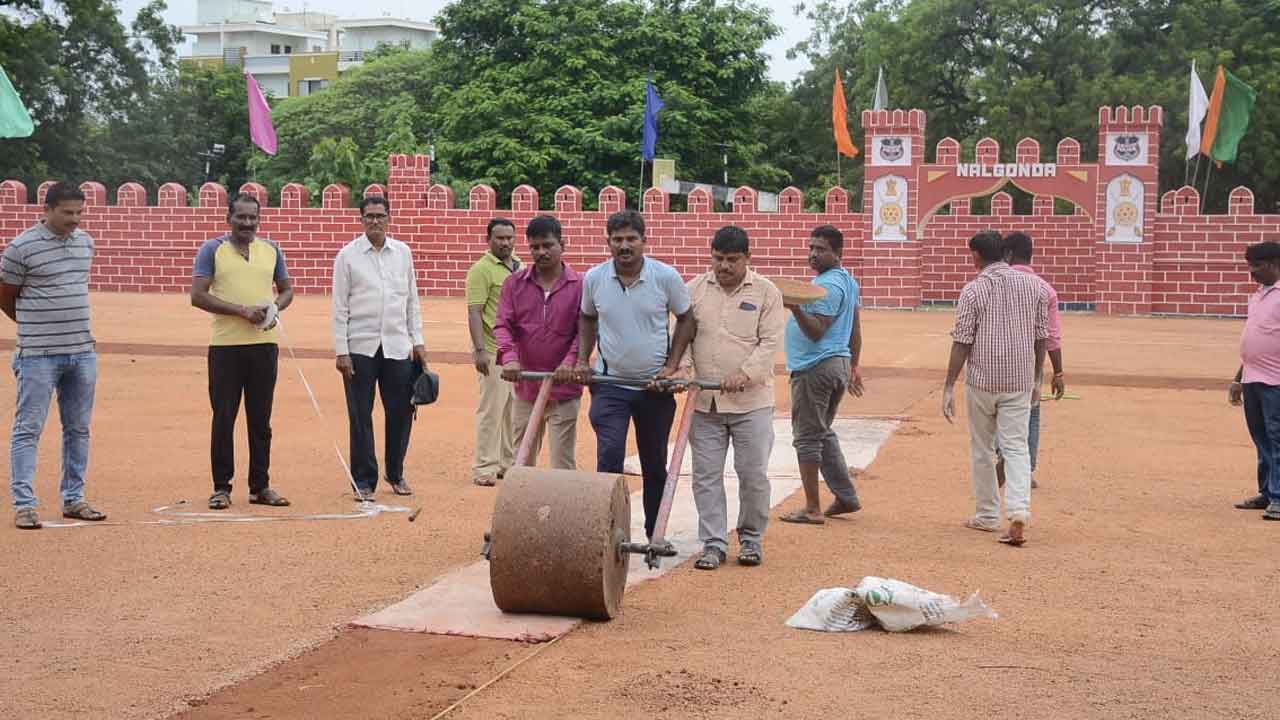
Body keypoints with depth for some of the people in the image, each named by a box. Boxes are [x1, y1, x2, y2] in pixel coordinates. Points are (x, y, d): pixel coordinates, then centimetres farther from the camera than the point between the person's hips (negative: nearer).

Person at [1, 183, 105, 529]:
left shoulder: (85, 242, 8)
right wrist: (36, 329, 8)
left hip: (82, 353, 6)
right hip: (38, 356, -6)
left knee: (78, 429, 11)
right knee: (28, 429, -3)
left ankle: (73, 499, 21)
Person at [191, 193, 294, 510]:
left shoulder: (271, 249, 12)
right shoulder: (212, 250, 0)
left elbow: (286, 289, 19)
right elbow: (198, 295, -8)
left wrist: (274, 308, -4)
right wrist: (242, 311, -16)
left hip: (264, 344, 3)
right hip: (225, 345, -3)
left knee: (261, 419, 8)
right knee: (223, 418, 0)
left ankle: (260, 486, 15)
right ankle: (221, 487, 9)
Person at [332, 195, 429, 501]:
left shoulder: (403, 252, 9)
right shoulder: (348, 255, 0)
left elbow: (412, 301, 13)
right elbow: (340, 307, -2)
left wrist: (417, 341, 8)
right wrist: (341, 351, -7)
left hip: (398, 346, 3)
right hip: (360, 347, -3)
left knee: (401, 412, 5)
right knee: (360, 416, 1)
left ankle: (396, 474, 22)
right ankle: (364, 481, 9)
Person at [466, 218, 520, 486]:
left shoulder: (520, 268, 15)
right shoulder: (482, 269, -8)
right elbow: (474, 313, -14)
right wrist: (480, 350, -22)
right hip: (494, 351, -7)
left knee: (515, 409, 11)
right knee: (492, 408, -6)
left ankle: (509, 463, 20)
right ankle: (485, 467, 0)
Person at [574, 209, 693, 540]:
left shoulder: (666, 277, -8)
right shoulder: (594, 278, -3)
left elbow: (685, 319, 3)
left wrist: (672, 365, -5)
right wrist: (582, 360, 3)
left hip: (655, 385, 0)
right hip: (609, 383, 0)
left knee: (655, 464, 11)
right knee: (609, 456, -16)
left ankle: (656, 536, 24)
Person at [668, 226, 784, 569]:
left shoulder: (766, 292, 0)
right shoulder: (694, 290, 7)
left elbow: (770, 342, -7)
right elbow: (681, 335, 8)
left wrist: (745, 374, -20)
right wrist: (682, 368, -10)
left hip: (751, 401, -2)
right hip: (704, 401, 2)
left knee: (753, 473, 2)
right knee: (706, 475, 3)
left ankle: (751, 538, 20)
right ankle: (713, 543, 11)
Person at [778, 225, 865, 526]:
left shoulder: (827, 286, -16)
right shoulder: (847, 281, 16)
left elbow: (816, 332, -22)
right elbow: (856, 328, 21)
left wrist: (796, 308, -37)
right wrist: (853, 366, 27)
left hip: (815, 368, -10)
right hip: (839, 364, 10)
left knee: (807, 438, -4)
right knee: (823, 434, 20)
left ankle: (812, 509, -2)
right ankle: (846, 498, 21)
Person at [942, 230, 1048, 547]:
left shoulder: (973, 290, -7)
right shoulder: (1033, 285, 4)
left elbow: (962, 341, -9)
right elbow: (1041, 337, 8)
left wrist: (949, 386, -5)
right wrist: (1036, 380, 17)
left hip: (982, 380, -2)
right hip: (1020, 381, 2)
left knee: (982, 449, 12)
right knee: (1016, 447, 3)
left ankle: (987, 515, 21)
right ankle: (1019, 512, -16)